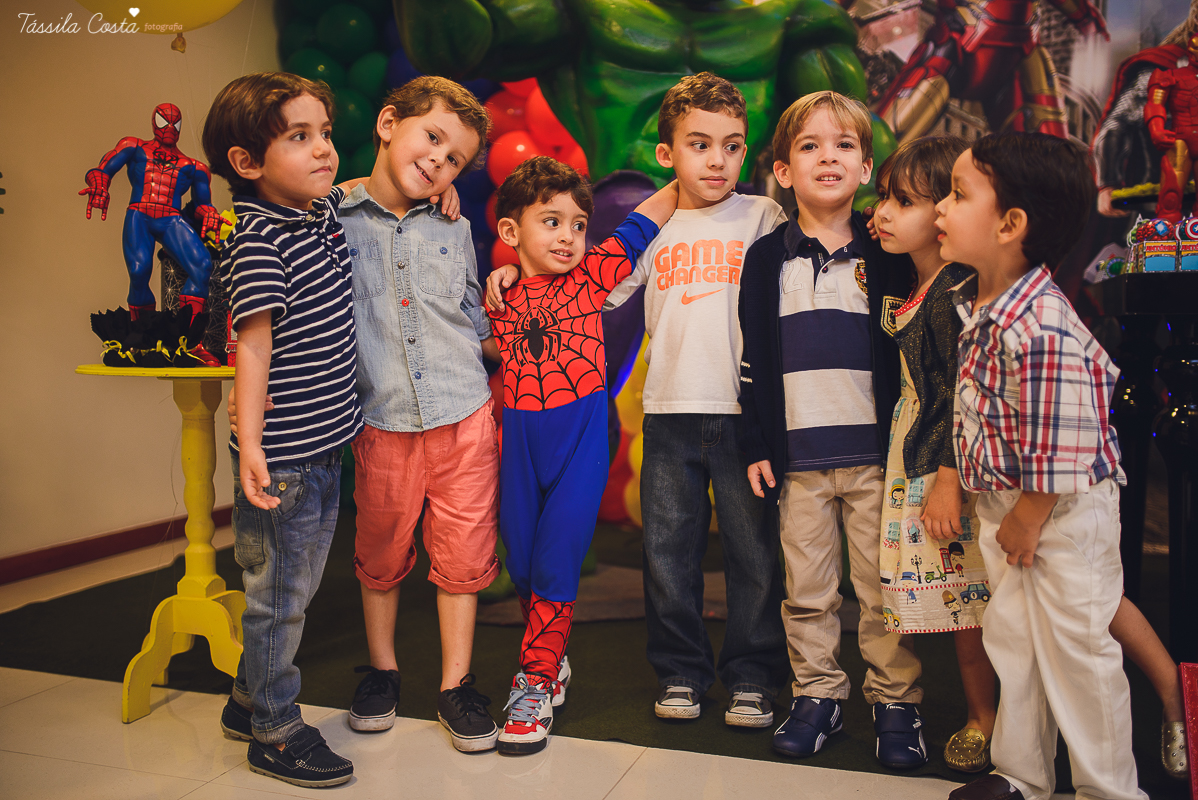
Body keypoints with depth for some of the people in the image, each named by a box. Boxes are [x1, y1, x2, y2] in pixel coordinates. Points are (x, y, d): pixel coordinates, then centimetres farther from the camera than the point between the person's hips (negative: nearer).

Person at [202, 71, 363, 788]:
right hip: (283, 453, -8)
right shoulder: (258, 240, -17)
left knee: (301, 583, 19)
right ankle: (275, 731, 22)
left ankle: (250, 700, 37)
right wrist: (250, 444, -25)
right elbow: (254, 344, -20)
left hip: (327, 439, 9)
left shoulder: (327, 206, 7)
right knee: (281, 592, 5)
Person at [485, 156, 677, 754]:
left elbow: (645, 218, 0)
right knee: (521, 563, 12)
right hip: (520, 444, 3)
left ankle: (535, 683, 8)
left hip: (581, 441, -3)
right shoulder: (499, 297, 3)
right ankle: (553, 656, 35)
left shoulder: (592, 274, -1)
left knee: (556, 563, -5)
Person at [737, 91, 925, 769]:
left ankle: (896, 701, 19)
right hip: (798, 454, 1)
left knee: (884, 590, 4)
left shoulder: (887, 255, 3)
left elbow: (914, 351, 5)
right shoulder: (768, 259, 6)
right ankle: (817, 694, 24)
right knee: (808, 591, 9)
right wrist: (758, 447, 3)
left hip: (877, 455, -1)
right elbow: (755, 358, 7)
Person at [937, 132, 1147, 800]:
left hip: (1065, 512, -9)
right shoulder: (977, 304, -1)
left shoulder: (1041, 331, -30)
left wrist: (1026, 522, -12)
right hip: (1004, 502, 9)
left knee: (1076, 653, 5)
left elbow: (1055, 458, -25)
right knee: (1012, 640, 17)